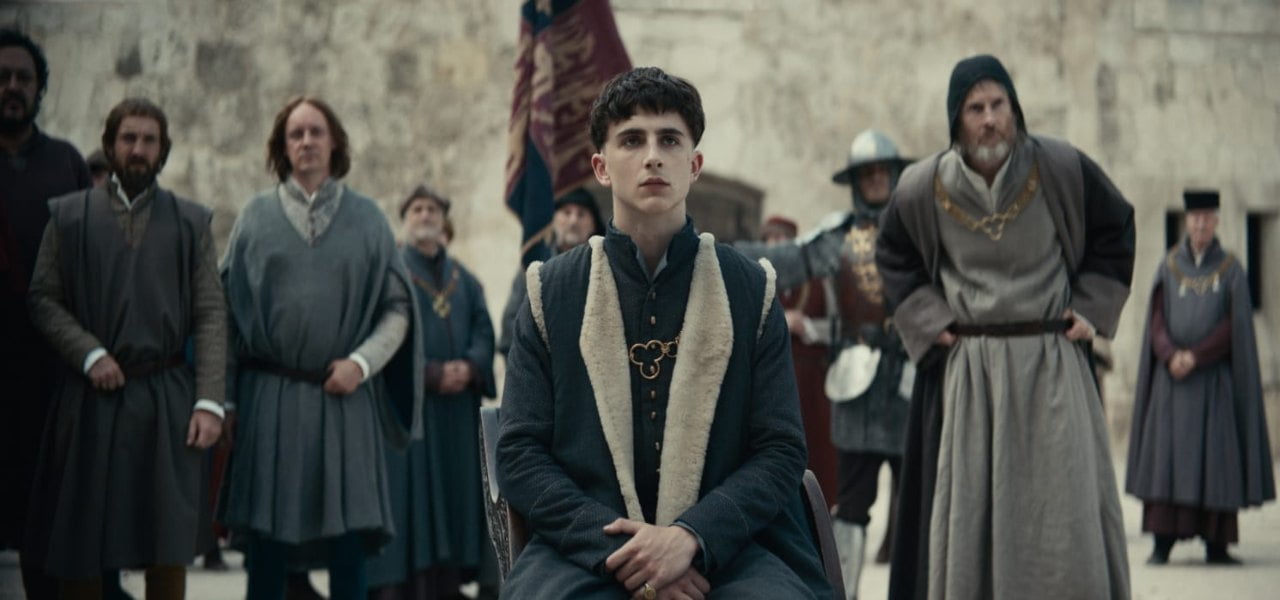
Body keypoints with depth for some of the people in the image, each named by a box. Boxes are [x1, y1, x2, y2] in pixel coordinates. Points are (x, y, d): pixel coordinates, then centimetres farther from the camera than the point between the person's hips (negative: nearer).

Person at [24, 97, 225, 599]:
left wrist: (209, 401, -7)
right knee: (76, 548, 4)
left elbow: (211, 317, 3)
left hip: (167, 400, 0)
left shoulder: (192, 221, 9)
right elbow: (43, 299, 2)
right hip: (90, 399, 0)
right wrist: (89, 354, -13)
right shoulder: (68, 215, 7)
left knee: (170, 548, -1)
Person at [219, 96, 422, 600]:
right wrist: (223, 398, -1)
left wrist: (361, 362, -10)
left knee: (348, 548, -1)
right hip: (269, 400, 0)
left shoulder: (366, 218, 8)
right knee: (266, 548, 1)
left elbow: (397, 308, 6)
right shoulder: (256, 217, 8)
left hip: (344, 400, 0)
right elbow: (228, 307, 6)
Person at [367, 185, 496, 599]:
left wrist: (469, 367, -12)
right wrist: (432, 373, -17)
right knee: (406, 497, -9)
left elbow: (484, 332, 10)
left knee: (452, 494, 3)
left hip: (457, 409, 5)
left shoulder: (464, 279, 19)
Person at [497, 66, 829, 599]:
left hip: (721, 543, 1)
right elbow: (520, 455, 2)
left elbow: (781, 451, 4)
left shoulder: (751, 291, 7)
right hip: (586, 546, -1)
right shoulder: (551, 293, 7)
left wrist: (691, 536, -14)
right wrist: (619, 550, -13)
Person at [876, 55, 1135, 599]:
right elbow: (892, 254, 15)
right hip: (966, 372, 1)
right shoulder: (922, 188, -4)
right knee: (967, 509, 2)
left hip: (1051, 365, -1)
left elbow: (1115, 231, 10)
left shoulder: (1062, 169, -7)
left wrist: (1091, 308, 3)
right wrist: (928, 319, 5)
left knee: (1062, 506, -3)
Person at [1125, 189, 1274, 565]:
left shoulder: (1231, 269, 3)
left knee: (1216, 458, -3)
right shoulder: (1168, 267, 7)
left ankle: (1216, 544, 2)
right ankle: (1162, 543, -4)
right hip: (1171, 378, 1)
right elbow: (1156, 319, 1)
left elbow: (1235, 325, -4)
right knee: (1164, 455, -5)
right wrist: (1171, 356, -17)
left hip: (1214, 378, -1)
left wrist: (1195, 356, -15)